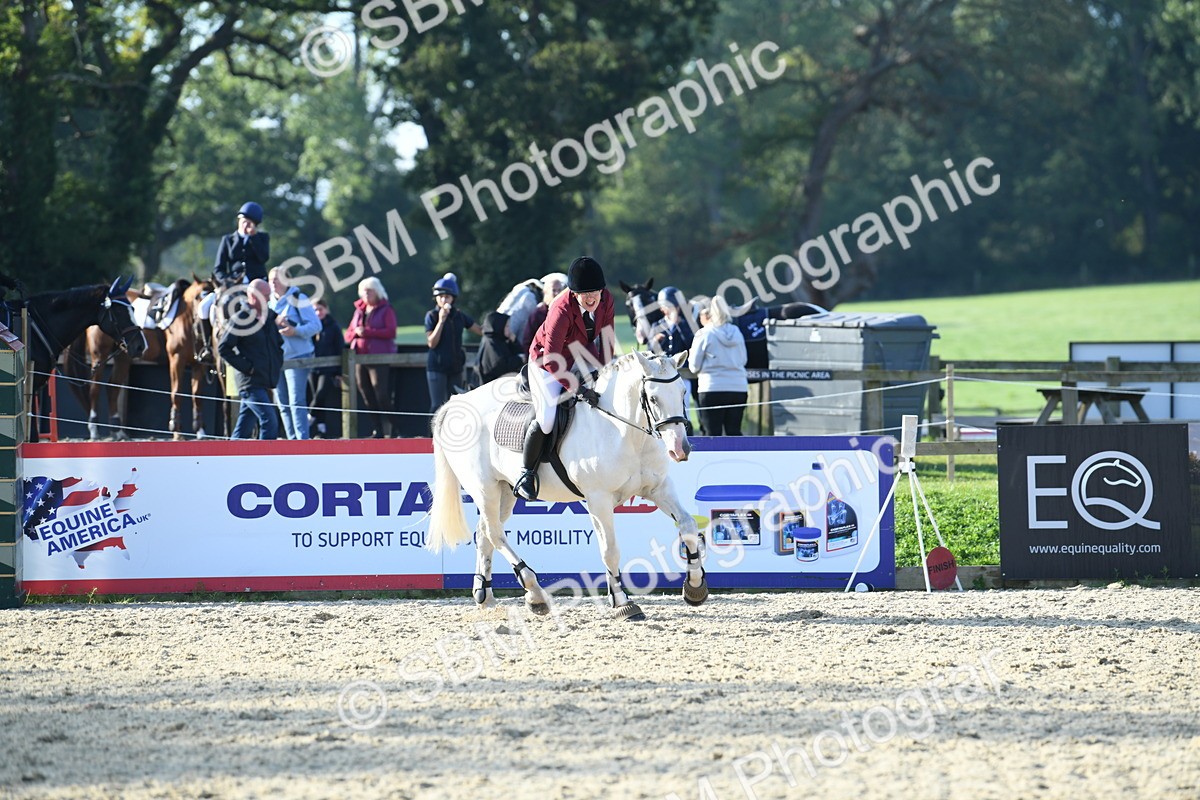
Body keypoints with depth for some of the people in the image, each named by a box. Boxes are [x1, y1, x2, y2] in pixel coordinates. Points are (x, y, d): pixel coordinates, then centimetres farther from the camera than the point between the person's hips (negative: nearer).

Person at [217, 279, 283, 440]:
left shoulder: (270, 317, 14)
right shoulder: (241, 318, -9)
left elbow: (279, 344, 28)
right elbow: (223, 347, -11)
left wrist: (277, 364, 12)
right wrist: (246, 367, -14)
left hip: (265, 382, 7)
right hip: (251, 381, -7)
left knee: (243, 429, 11)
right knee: (269, 422, -16)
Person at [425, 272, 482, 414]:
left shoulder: (460, 316, 8)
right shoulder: (432, 316, -4)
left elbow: (481, 331, 12)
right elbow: (431, 343, -12)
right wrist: (441, 321, -18)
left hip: (455, 367, 5)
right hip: (437, 368, -5)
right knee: (438, 407, -10)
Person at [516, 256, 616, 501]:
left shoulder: (606, 300, -17)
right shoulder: (562, 311, -34)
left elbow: (607, 337, 0)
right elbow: (551, 360, -34)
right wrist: (579, 389, -38)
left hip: (582, 358, 7)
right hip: (547, 363, -7)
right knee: (546, 418, -22)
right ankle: (527, 473, -3)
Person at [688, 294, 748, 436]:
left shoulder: (704, 334, -6)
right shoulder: (736, 332, 7)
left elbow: (694, 366, -2)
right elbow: (743, 360, 15)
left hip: (713, 388, -4)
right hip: (739, 386, 5)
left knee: (712, 433, -1)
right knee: (734, 432, 10)